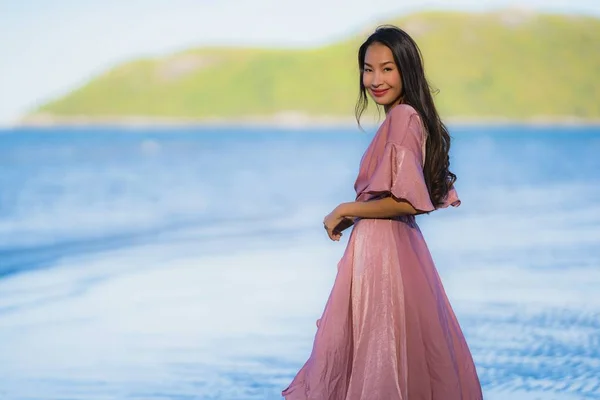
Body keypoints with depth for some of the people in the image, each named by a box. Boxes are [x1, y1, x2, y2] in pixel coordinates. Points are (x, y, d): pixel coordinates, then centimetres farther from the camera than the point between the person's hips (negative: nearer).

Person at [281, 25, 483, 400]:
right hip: (400, 241, 9)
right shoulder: (412, 117, 11)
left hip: (381, 245, -9)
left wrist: (347, 210, -10)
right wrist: (357, 213, 13)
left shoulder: (402, 117, -16)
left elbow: (406, 200, -22)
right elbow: (425, 195, 16)